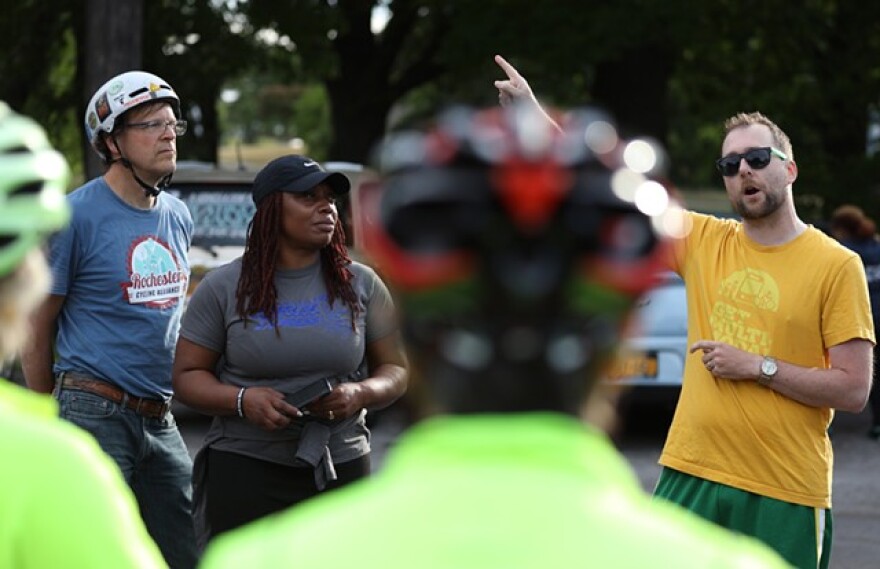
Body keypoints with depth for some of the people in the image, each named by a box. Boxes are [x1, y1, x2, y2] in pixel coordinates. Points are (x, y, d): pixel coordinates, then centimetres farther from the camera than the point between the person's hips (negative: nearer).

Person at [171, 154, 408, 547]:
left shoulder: (360, 284, 6)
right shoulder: (223, 288, 1)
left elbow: (396, 370, 10)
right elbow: (187, 375, 3)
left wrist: (361, 394, -12)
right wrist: (242, 400, -16)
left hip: (341, 468, 2)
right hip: (245, 469, -2)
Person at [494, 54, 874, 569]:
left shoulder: (837, 265, -4)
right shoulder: (705, 241, 8)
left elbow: (854, 390, -7)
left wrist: (759, 366, -13)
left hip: (787, 496, -4)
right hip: (691, 476, 4)